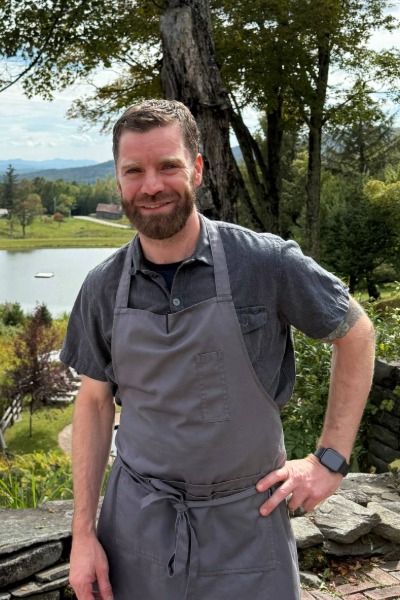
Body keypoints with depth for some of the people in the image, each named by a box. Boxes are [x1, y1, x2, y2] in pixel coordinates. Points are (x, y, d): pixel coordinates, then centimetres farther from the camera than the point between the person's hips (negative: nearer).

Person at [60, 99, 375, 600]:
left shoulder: (267, 263, -14)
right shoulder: (103, 288, -4)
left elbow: (355, 334, -2)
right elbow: (95, 401, 4)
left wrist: (330, 460, -5)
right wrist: (83, 531, 1)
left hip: (246, 524, -2)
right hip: (135, 524, 3)